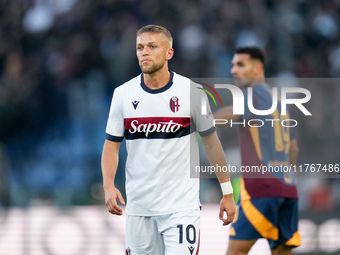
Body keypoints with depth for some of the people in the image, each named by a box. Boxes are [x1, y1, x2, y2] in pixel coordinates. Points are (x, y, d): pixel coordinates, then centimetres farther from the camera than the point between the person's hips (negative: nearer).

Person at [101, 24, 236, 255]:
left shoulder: (191, 92, -4)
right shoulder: (123, 94, 2)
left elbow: (212, 143, 4)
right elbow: (111, 145, 7)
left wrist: (228, 192, 5)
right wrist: (108, 186, -10)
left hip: (181, 204, -3)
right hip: (138, 206, 3)